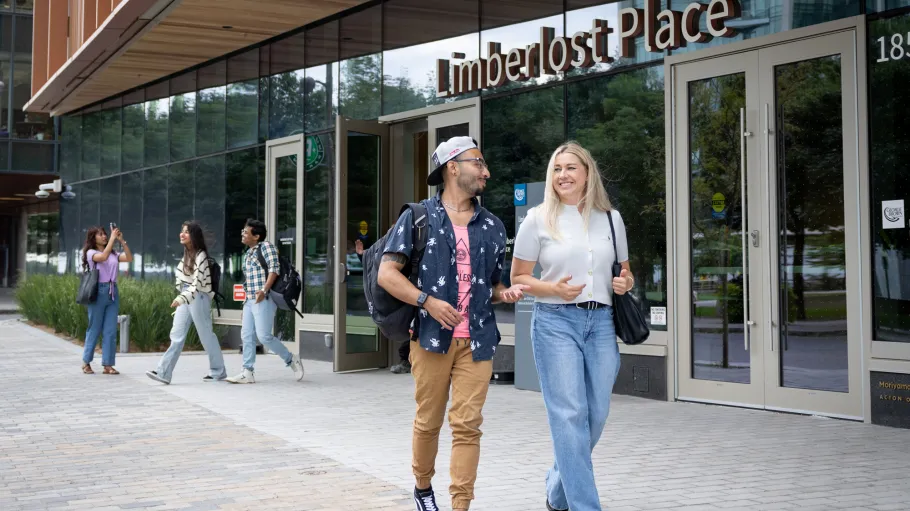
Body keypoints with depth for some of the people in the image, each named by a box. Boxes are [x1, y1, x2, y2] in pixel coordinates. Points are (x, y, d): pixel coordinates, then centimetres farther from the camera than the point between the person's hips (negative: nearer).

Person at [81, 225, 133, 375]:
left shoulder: (113, 254, 14)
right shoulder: (91, 253, -1)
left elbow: (129, 258, 1)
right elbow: (103, 257, -21)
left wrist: (122, 241, -5)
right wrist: (112, 238, -18)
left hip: (113, 292, 5)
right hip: (98, 291, -5)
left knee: (111, 330, 1)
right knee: (94, 329, 2)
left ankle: (108, 365, 3)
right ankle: (86, 362, 16)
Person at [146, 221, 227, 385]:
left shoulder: (200, 255, -13)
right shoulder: (187, 254, 14)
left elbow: (197, 282, -22)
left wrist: (181, 298, -33)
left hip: (198, 298, -8)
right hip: (185, 298, 8)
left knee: (206, 335, 2)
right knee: (177, 335, -1)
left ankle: (218, 371, 15)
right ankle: (164, 373, -7)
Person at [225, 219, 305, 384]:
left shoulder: (266, 247, -6)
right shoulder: (248, 254, 19)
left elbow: (274, 269, -16)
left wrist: (264, 290, -25)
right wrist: (247, 300, 20)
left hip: (263, 300, -9)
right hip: (249, 301, 9)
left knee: (264, 336, -12)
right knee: (247, 336, 3)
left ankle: (291, 360, 5)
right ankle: (247, 373, 6)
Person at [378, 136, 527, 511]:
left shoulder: (492, 226, 14)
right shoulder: (418, 218, 2)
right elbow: (387, 273, -3)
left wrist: (505, 294, -1)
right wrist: (427, 301, -15)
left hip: (477, 340, 2)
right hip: (432, 336, -2)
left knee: (467, 425, -4)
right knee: (428, 421, 8)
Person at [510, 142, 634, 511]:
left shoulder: (611, 218, 10)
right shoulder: (538, 219, 0)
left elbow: (624, 272, 20)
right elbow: (518, 277, 2)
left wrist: (626, 283, -3)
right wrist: (553, 289, -15)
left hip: (601, 322, 4)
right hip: (556, 322, -4)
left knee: (597, 414, 6)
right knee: (569, 414, -9)